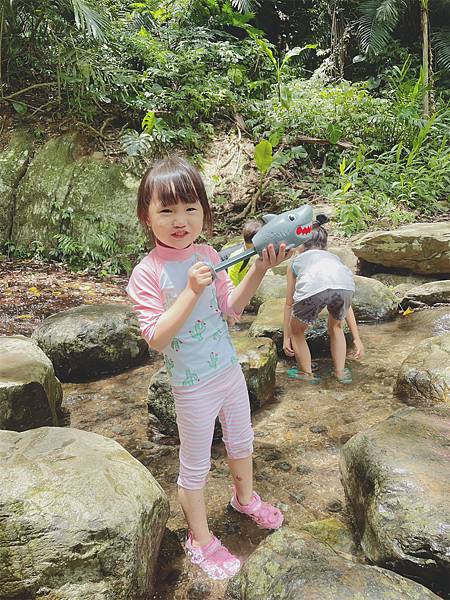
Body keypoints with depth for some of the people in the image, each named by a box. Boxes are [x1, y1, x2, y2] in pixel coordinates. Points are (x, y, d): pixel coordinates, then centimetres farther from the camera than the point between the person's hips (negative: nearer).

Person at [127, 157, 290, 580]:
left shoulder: (207, 255, -3)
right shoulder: (148, 273, -20)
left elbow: (232, 307, 4)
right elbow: (155, 338, -26)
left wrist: (257, 271, -11)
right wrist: (192, 291, -34)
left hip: (230, 370, 6)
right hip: (193, 387, -6)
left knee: (241, 442, 26)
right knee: (195, 466, 12)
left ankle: (245, 497, 56)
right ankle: (201, 540, 36)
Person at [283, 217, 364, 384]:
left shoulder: (297, 260, 37)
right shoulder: (333, 257, 41)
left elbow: (289, 304, 38)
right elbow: (347, 305, 40)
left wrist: (286, 337, 45)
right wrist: (356, 339, 42)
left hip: (312, 289, -3)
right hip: (344, 286, 3)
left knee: (296, 331, 28)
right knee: (336, 327, 36)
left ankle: (307, 374, 39)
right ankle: (341, 373, 39)